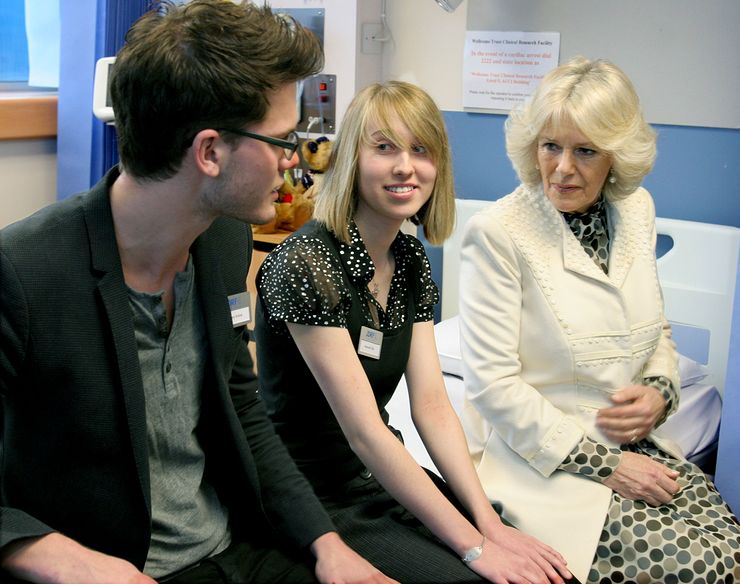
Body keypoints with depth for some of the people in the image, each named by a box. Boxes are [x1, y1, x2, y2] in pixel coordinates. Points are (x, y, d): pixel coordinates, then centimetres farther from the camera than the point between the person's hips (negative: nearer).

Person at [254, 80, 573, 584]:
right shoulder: (307, 263, -21)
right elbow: (364, 431, -23)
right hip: (317, 498, -7)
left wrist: (489, 524, -11)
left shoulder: (410, 259, 3)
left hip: (386, 477, 7)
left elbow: (433, 406, 0)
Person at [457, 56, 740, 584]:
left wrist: (660, 391, -5)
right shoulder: (497, 234, -15)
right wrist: (601, 464, -16)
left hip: (634, 444, 6)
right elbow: (492, 382, -17)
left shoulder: (636, 210, 4)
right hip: (539, 457, -6)